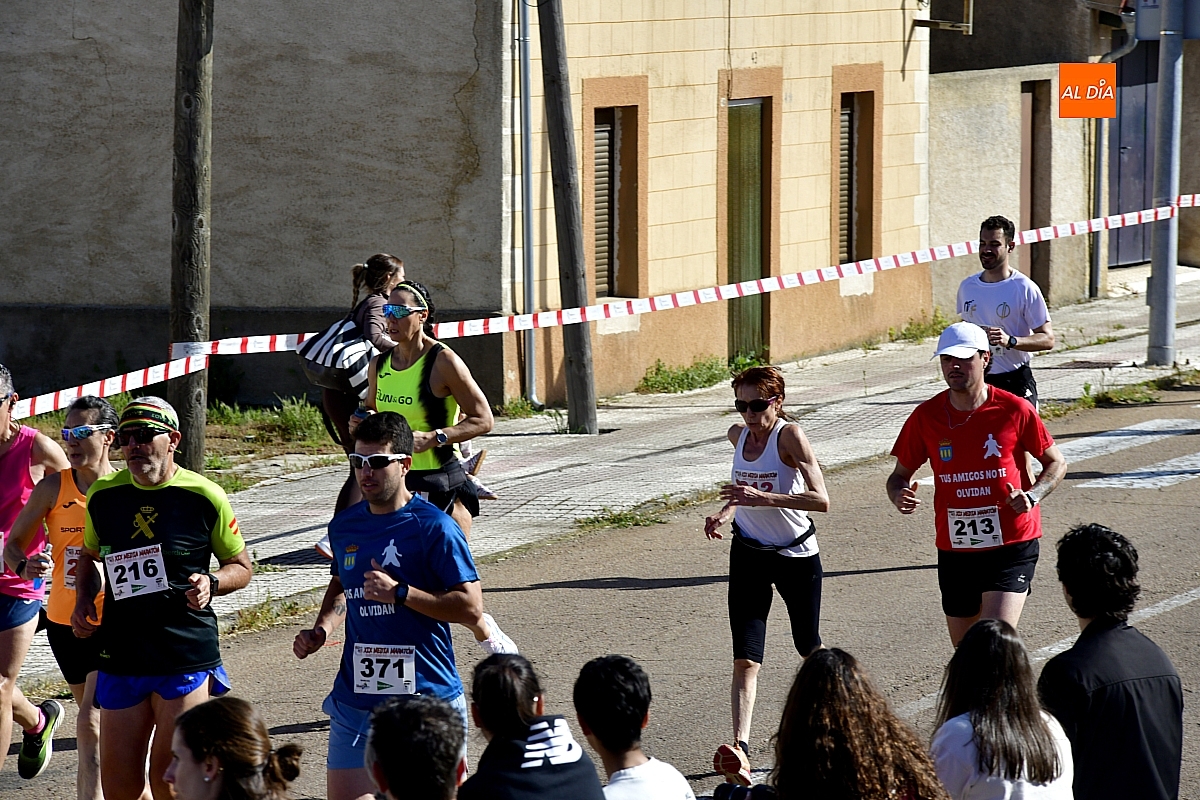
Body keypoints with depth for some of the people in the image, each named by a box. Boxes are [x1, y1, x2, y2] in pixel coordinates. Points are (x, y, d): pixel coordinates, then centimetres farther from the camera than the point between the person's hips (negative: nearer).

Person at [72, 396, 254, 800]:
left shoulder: (204, 497, -5)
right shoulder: (103, 494, 5)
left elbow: (241, 566, 7)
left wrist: (211, 584, -14)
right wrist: (83, 601, 6)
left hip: (187, 658, -4)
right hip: (120, 658, 4)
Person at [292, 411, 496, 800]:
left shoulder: (433, 527, -10)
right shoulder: (345, 526, 9)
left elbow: (471, 608, -13)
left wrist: (399, 592, -18)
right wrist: (321, 629, 10)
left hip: (425, 696, -5)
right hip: (356, 700, 5)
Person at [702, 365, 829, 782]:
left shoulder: (789, 435, -19)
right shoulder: (738, 434, 0)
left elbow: (821, 499, -30)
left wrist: (762, 498, -37)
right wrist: (728, 509, 2)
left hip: (797, 557, -4)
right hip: (749, 555, 4)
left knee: (809, 649, 15)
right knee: (745, 659, -10)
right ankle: (740, 750, -20)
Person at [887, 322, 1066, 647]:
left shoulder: (1014, 410, -8)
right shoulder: (925, 417, -1)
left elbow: (1056, 464, 4)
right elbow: (900, 474, 9)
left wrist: (1032, 495, -16)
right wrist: (899, 495, -15)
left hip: (1011, 548, -4)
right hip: (954, 550, 4)